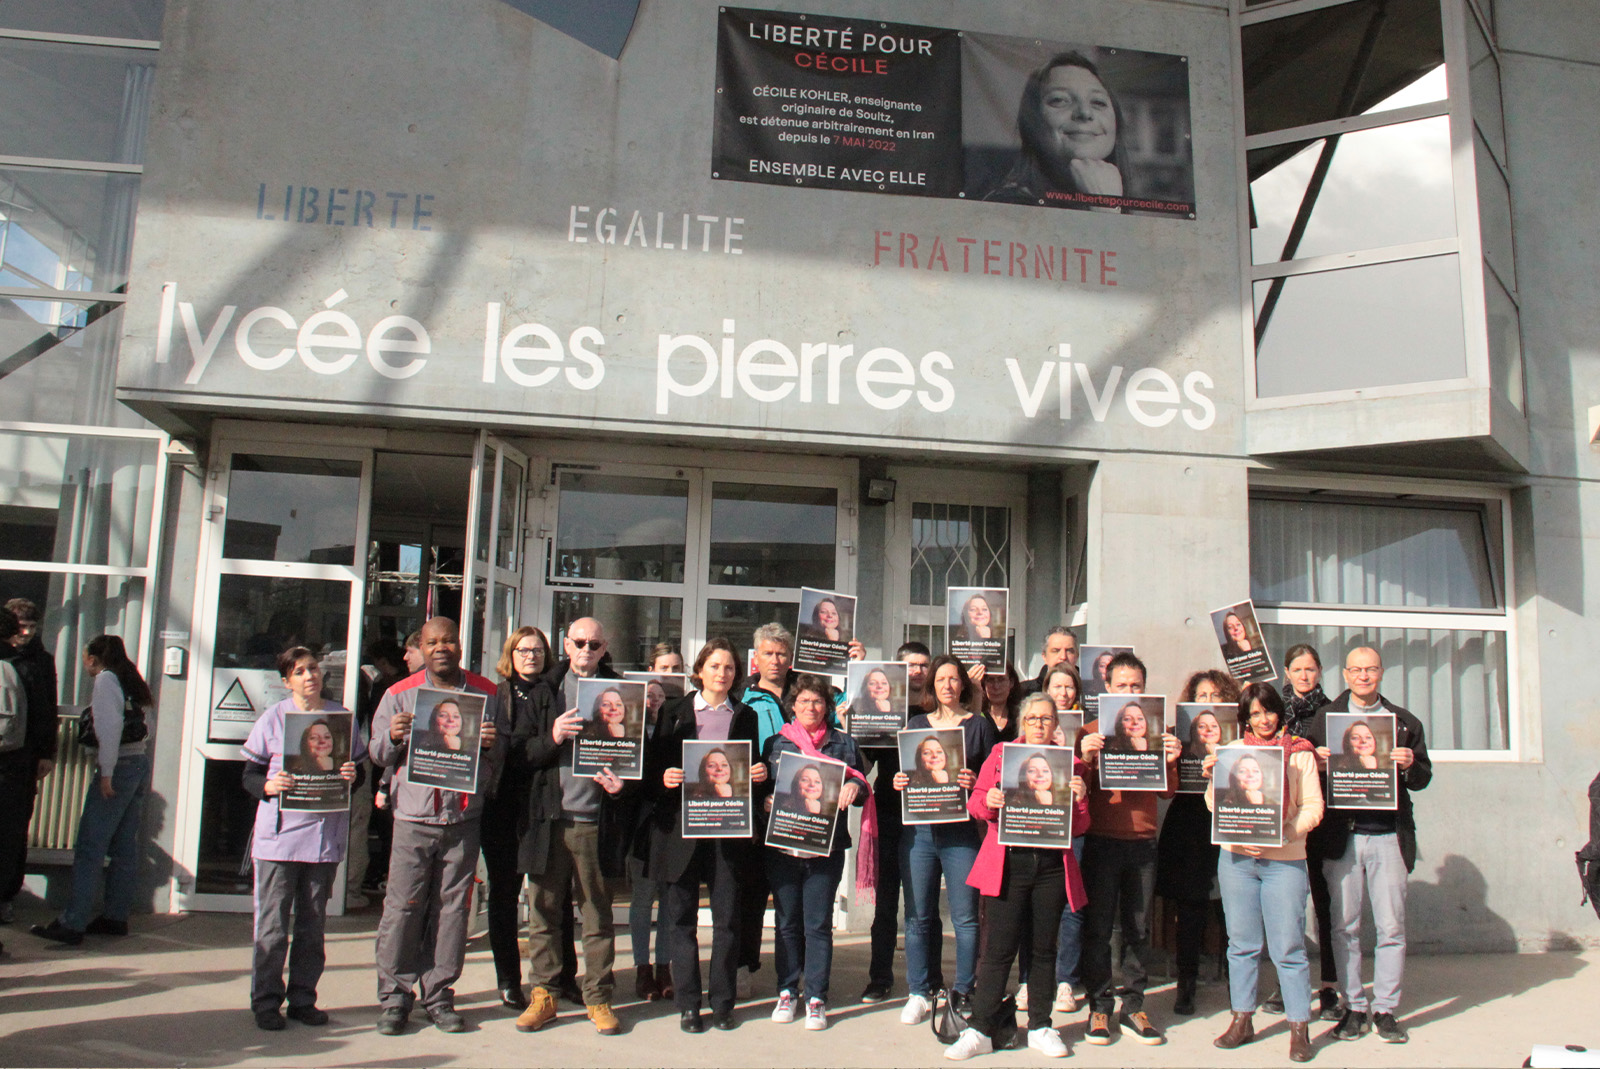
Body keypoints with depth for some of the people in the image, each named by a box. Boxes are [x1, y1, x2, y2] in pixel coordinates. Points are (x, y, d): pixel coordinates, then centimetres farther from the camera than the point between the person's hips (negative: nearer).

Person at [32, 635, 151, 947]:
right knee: (124, 847, 11)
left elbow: (111, 726, -19)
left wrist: (106, 773, -19)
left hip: (120, 766, -9)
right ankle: (116, 916, 16)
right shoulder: (129, 680, 17)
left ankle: (71, 924, -7)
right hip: (140, 765, 9)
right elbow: (143, 730, 15)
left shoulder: (106, 679, -8)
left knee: (90, 847, -7)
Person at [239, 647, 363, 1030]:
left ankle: (303, 999, 21)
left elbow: (357, 768, 15)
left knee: (313, 924, 10)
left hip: (326, 836, 2)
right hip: (279, 835, -2)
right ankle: (266, 1002, 13)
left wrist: (353, 776, -7)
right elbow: (250, 774, 1)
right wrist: (267, 786, -19)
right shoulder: (274, 718, 0)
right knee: (272, 924, 1)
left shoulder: (342, 715, 7)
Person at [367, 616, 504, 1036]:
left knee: (452, 908, 5)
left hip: (464, 818, 1)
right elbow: (377, 754, 7)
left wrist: (493, 744, -8)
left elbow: (503, 754, 14)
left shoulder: (486, 693, 9)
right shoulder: (400, 694, 7)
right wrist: (392, 737, -14)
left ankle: (438, 996, 16)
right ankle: (394, 997, 10)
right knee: (402, 908, -2)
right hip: (414, 817, -1)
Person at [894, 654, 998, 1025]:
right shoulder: (917, 723, 15)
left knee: (965, 917, -1)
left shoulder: (979, 725, 7)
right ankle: (919, 993, 15)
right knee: (918, 916, 4)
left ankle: (963, 993, 12)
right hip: (919, 830, 2)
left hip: (962, 830, -2)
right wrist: (899, 782, -4)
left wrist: (975, 783, -15)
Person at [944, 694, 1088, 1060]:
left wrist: (1079, 800, -10)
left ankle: (1040, 1028, 22)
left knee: (1044, 948, 9)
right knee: (999, 949, -3)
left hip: (1052, 865, 2)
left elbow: (1078, 826, 9)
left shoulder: (1068, 761, 10)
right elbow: (975, 802, 6)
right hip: (1008, 862, -2)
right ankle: (979, 1030, 4)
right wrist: (988, 802, -16)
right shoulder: (1001, 754, 8)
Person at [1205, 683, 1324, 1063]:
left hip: (1284, 860, -2)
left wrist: (1283, 832, -15)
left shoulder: (1299, 753, 3)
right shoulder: (1232, 750, 10)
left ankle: (1299, 1028, 9)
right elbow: (1217, 805, 11)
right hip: (1236, 858, 2)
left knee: (1288, 947, -2)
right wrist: (1212, 778, -9)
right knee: (1242, 944, 9)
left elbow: (1313, 806, -1)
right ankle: (1242, 1020, 20)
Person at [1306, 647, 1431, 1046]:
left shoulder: (1404, 721, 11)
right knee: (1344, 927, 4)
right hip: (1342, 836, 0)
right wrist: (1317, 762, -15)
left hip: (1389, 836, 0)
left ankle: (1385, 1009, 14)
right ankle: (1354, 1007, 14)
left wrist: (1410, 765, -10)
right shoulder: (1324, 717, 9)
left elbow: (1423, 778, 11)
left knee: (1392, 927, 2)